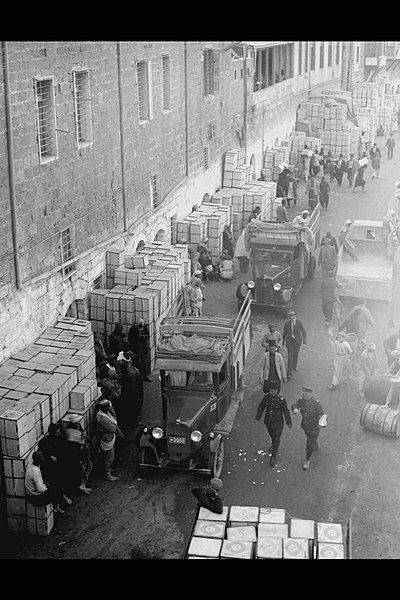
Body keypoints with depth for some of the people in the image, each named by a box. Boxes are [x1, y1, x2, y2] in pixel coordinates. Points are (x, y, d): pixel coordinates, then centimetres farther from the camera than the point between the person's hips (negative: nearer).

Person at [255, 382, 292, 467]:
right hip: (268, 422, 4)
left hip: (278, 423, -4)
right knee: (272, 435, 27)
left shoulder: (281, 399, -23)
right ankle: (273, 444, 59)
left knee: (276, 439, -1)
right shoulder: (266, 396, -13)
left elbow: (286, 411, -12)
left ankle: (273, 458, 8)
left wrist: (289, 422, -3)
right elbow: (261, 407, 0)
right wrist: (257, 418, 3)